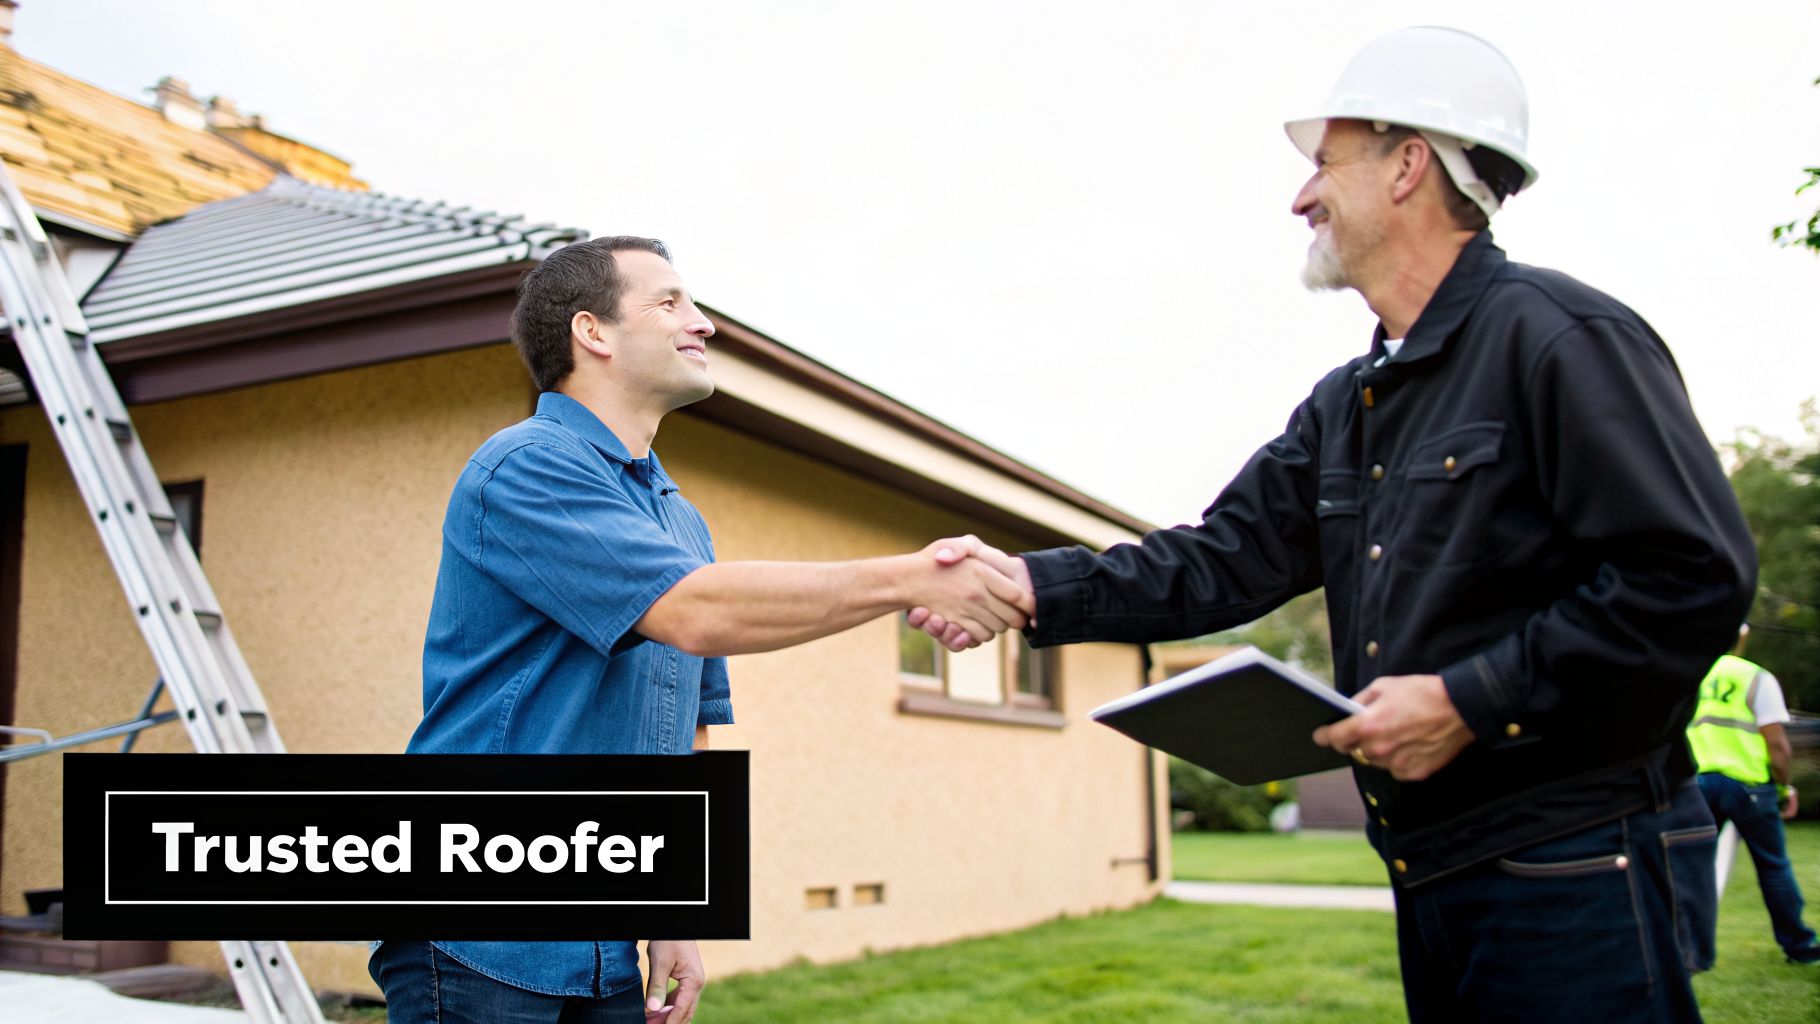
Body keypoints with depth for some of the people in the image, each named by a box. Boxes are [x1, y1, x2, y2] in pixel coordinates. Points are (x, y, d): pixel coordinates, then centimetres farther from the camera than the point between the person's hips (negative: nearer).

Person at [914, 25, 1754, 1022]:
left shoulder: (1561, 339, -12)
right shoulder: (1344, 405, 13)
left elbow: (1693, 579, -19)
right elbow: (1223, 561, 7)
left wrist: (1469, 702, -20)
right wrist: (1030, 586, -5)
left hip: (1573, 868, -8)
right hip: (1433, 873, 8)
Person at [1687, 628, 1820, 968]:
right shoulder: (1756, 678, -5)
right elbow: (1777, 744, -8)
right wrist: (1786, 787, 4)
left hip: (1697, 784, 3)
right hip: (1747, 784, -3)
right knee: (1774, 867, 11)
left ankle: (1698, 953, 9)